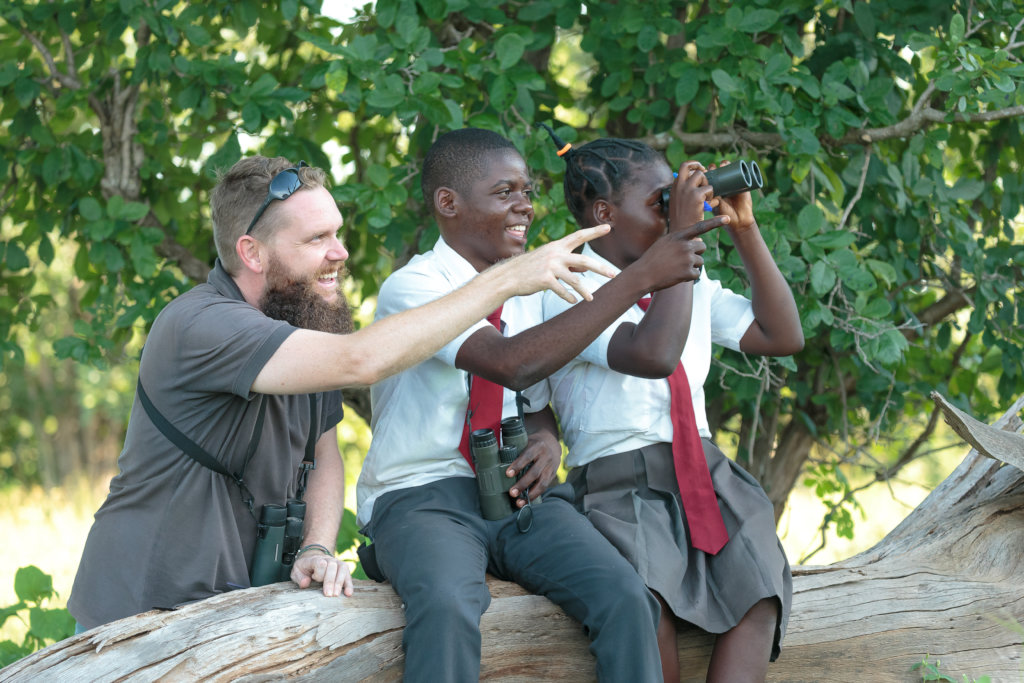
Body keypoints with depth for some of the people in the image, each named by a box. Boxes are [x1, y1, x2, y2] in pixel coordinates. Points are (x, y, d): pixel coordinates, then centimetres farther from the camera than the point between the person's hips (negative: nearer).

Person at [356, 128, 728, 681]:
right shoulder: (411, 288, -12)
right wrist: (639, 278, -28)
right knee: (446, 610, -39)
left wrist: (546, 442, -4)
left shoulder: (524, 295, 12)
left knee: (626, 600, -22)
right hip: (422, 498, -6)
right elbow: (512, 363, -28)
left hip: (515, 494, 6)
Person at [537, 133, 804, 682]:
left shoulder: (693, 286, 19)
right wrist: (682, 236, -16)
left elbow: (783, 337, 17)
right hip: (618, 485, -6)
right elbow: (653, 354, -22)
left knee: (759, 599, -24)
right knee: (648, 606, -36)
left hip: (706, 477, 6)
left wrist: (744, 231, 11)